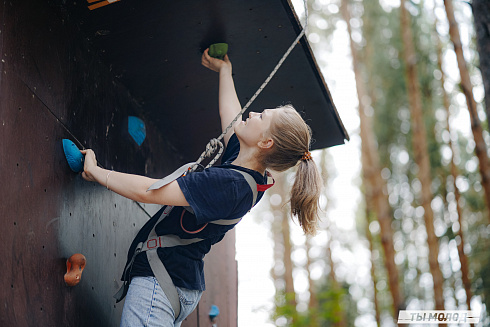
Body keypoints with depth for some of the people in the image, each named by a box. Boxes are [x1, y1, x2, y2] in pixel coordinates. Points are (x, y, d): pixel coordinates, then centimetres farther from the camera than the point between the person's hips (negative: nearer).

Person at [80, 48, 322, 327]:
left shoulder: (227, 183, -22)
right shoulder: (251, 177, 5)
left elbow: (147, 191, -22)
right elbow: (231, 116, 24)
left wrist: (96, 172, -7)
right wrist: (224, 70, 36)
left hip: (160, 280, -10)